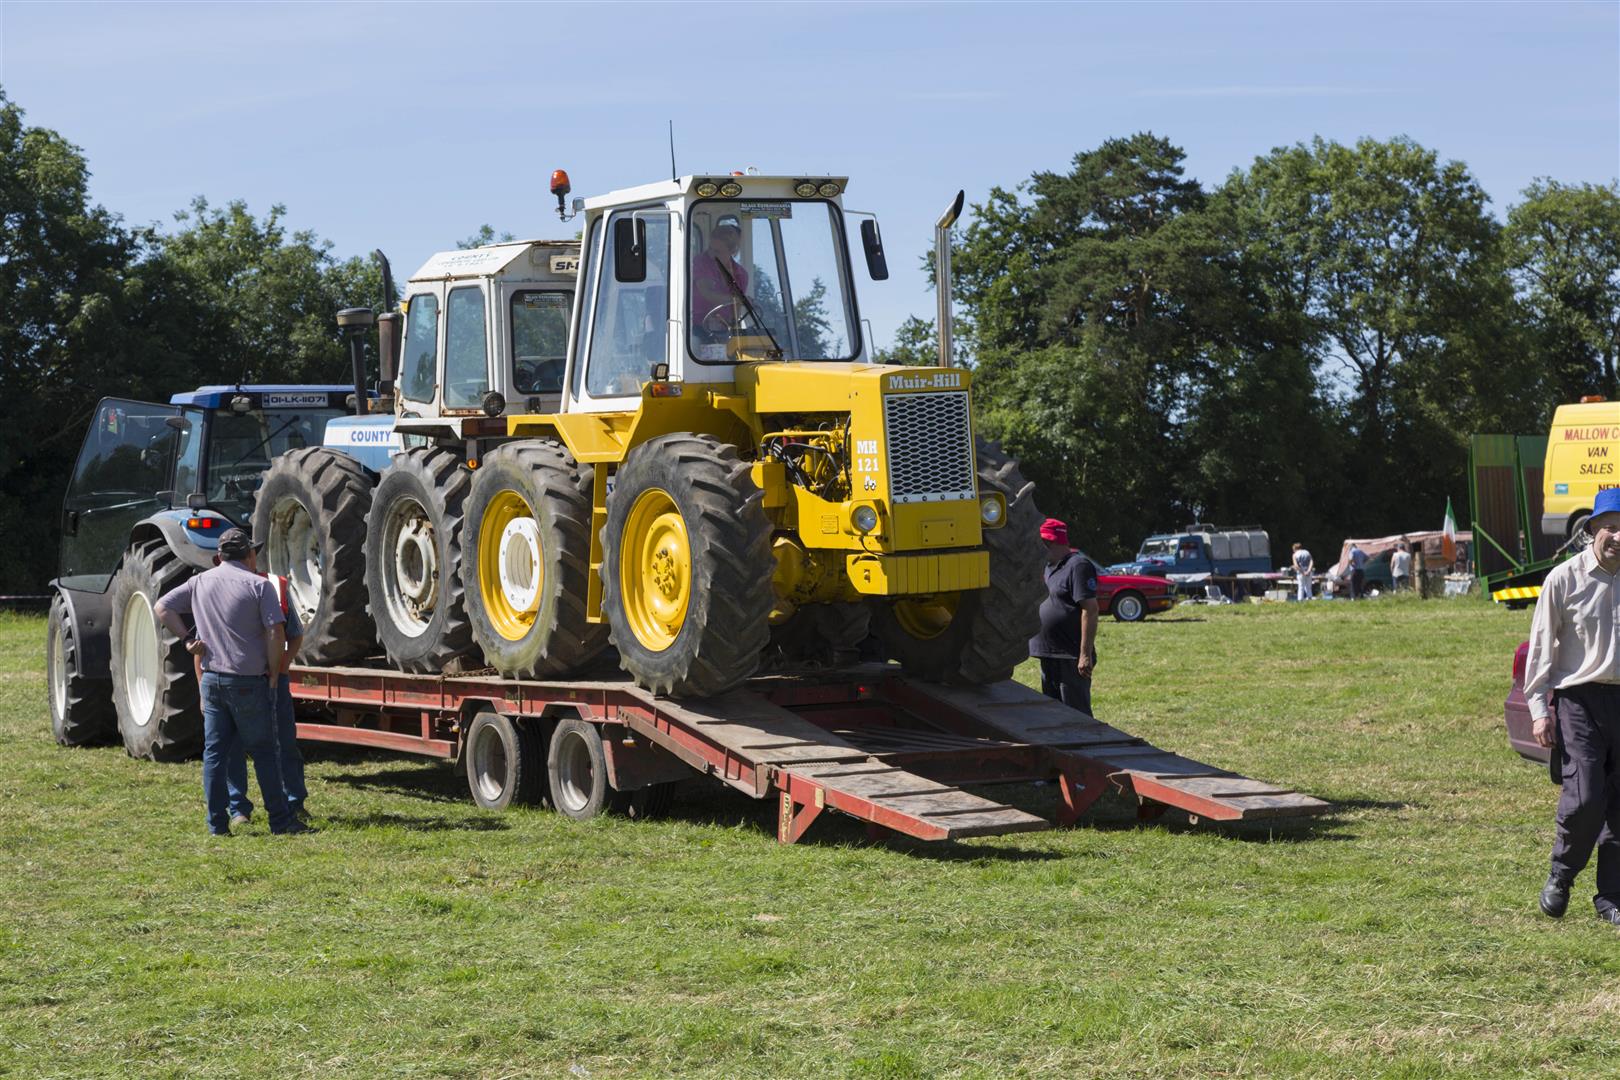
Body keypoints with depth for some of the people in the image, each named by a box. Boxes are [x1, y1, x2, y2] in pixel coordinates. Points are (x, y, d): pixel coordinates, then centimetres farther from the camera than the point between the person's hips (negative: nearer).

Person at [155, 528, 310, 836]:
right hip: (249, 682, -4)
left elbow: (163, 607, 9)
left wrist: (186, 638, 6)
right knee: (263, 752, 2)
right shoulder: (257, 585, -8)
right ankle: (280, 820, 5)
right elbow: (276, 633, -14)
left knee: (214, 751, 8)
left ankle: (217, 823, 7)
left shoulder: (200, 583, 7)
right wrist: (274, 673, -4)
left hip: (212, 680, 4)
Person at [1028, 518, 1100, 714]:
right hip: (1050, 656, 10)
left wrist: (1086, 654, -23)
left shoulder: (1078, 566, -12)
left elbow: (1090, 610, -19)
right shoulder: (1049, 567, 17)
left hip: (1071, 659, -10)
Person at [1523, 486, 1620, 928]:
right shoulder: (1565, 579, -3)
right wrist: (1538, 709, -6)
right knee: (1584, 799, -13)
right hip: (1579, 698, -3)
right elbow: (1541, 647, -1)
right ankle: (1560, 876, 13)